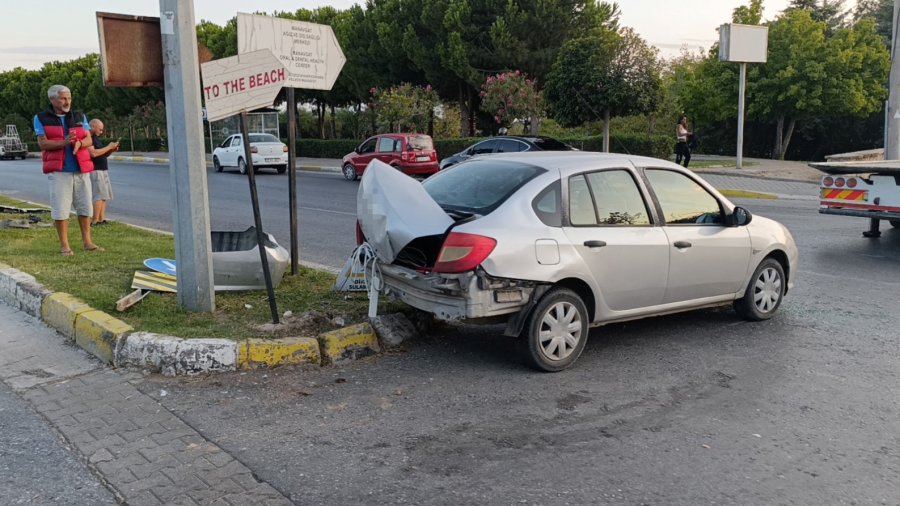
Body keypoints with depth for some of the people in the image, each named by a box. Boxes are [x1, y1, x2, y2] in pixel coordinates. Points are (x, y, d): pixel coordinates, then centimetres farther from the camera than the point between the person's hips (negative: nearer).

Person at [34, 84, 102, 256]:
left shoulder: (80, 117, 13)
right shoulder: (41, 118, 4)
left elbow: (89, 140, 5)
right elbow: (43, 143, -6)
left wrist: (79, 143, -18)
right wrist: (64, 142, -22)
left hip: (81, 169, 3)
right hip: (59, 171, -3)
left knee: (84, 206, 7)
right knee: (61, 208, -4)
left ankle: (87, 242, 15)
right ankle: (64, 245, 3)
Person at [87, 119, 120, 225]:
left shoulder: (96, 138, 18)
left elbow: (103, 154, 23)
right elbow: (93, 153, -25)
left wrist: (112, 150, 4)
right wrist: (108, 147, -17)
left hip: (103, 170, 10)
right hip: (95, 171, -10)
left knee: (104, 196, 10)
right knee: (99, 196, -14)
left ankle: (101, 219, 13)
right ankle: (95, 221, -14)